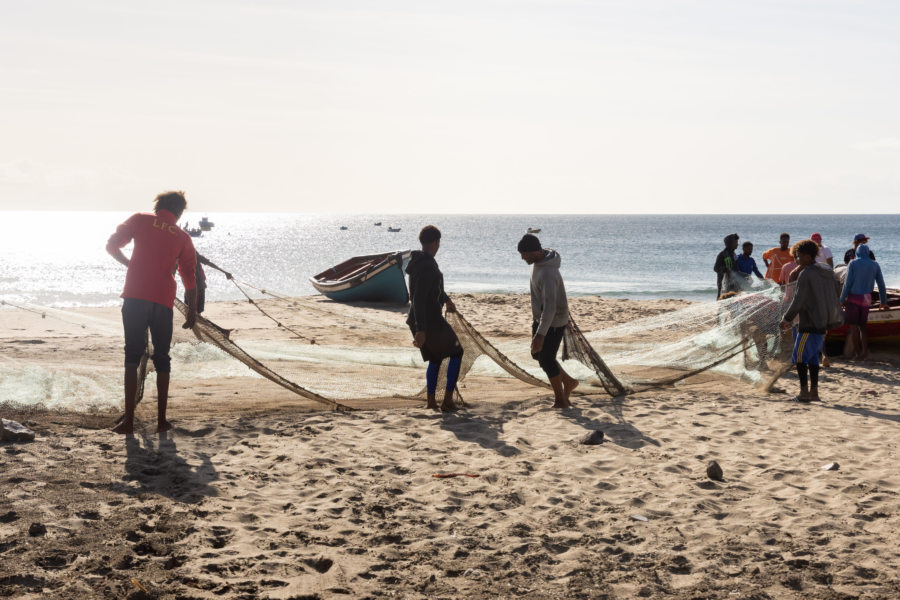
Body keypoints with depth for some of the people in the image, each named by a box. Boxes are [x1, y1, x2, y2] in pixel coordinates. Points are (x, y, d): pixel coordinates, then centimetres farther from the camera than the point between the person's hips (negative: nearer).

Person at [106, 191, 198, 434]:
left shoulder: (140, 220, 8)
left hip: (135, 296, -1)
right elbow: (190, 278, 9)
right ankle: (161, 420, 9)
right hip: (164, 301, 1)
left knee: (132, 356, 3)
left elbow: (112, 245, 7)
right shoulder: (182, 237, 11)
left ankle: (128, 420, -3)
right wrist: (192, 312, 15)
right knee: (162, 358, 11)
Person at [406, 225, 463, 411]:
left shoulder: (417, 261, 8)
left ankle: (431, 400, 22)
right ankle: (448, 399, 6)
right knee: (456, 352, 10)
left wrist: (446, 299, 45)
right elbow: (418, 299, -28)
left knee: (435, 359, 23)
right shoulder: (427, 266, -23)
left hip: (417, 320, 9)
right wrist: (421, 330, -29)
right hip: (430, 321, -9)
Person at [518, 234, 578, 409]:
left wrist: (540, 333, -40)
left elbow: (550, 306, -37)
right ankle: (568, 382, 34)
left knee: (546, 360, 0)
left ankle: (561, 401, 17)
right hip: (540, 317, 10)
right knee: (537, 354, 18)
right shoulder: (539, 261, -2)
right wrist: (535, 315, 24)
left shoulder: (548, 273, -32)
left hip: (554, 321, -10)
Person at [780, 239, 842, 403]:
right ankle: (814, 391, 16)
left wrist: (787, 319, -6)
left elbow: (798, 301, -15)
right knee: (813, 357, 15)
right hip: (824, 322, 9)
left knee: (800, 356, -2)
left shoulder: (806, 274, -14)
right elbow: (835, 295, 18)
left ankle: (804, 391, -4)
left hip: (810, 323, -9)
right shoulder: (827, 271, 12)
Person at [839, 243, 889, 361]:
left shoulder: (853, 263, -4)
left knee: (854, 326, 3)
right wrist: (884, 302, 15)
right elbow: (881, 285, 8)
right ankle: (865, 352, 7)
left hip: (853, 298, -4)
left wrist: (842, 300, -4)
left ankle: (858, 353, 4)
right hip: (866, 298, 4)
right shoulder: (875, 265, 6)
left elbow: (847, 283, -9)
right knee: (863, 325, 14)